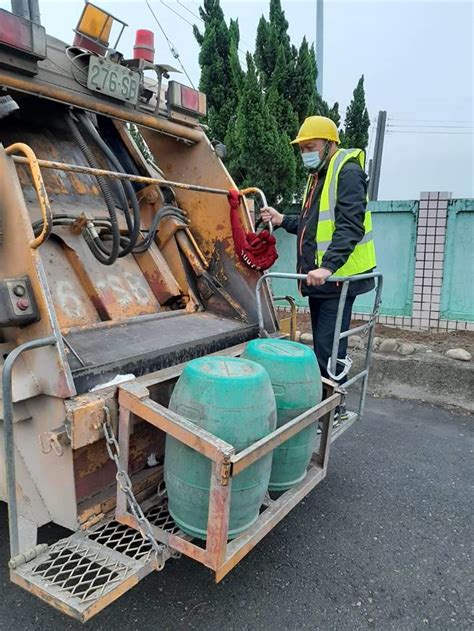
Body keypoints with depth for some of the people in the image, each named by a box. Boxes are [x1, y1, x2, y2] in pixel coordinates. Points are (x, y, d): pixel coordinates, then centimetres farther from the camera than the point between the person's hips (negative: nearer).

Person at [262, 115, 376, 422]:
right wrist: (283, 220, 12)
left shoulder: (347, 172, -10)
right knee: (322, 344, 15)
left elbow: (350, 226, -23)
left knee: (328, 347, -7)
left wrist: (328, 266, -33)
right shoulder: (318, 175, 20)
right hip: (319, 276, 10)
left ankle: (334, 410, 8)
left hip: (338, 276, -9)